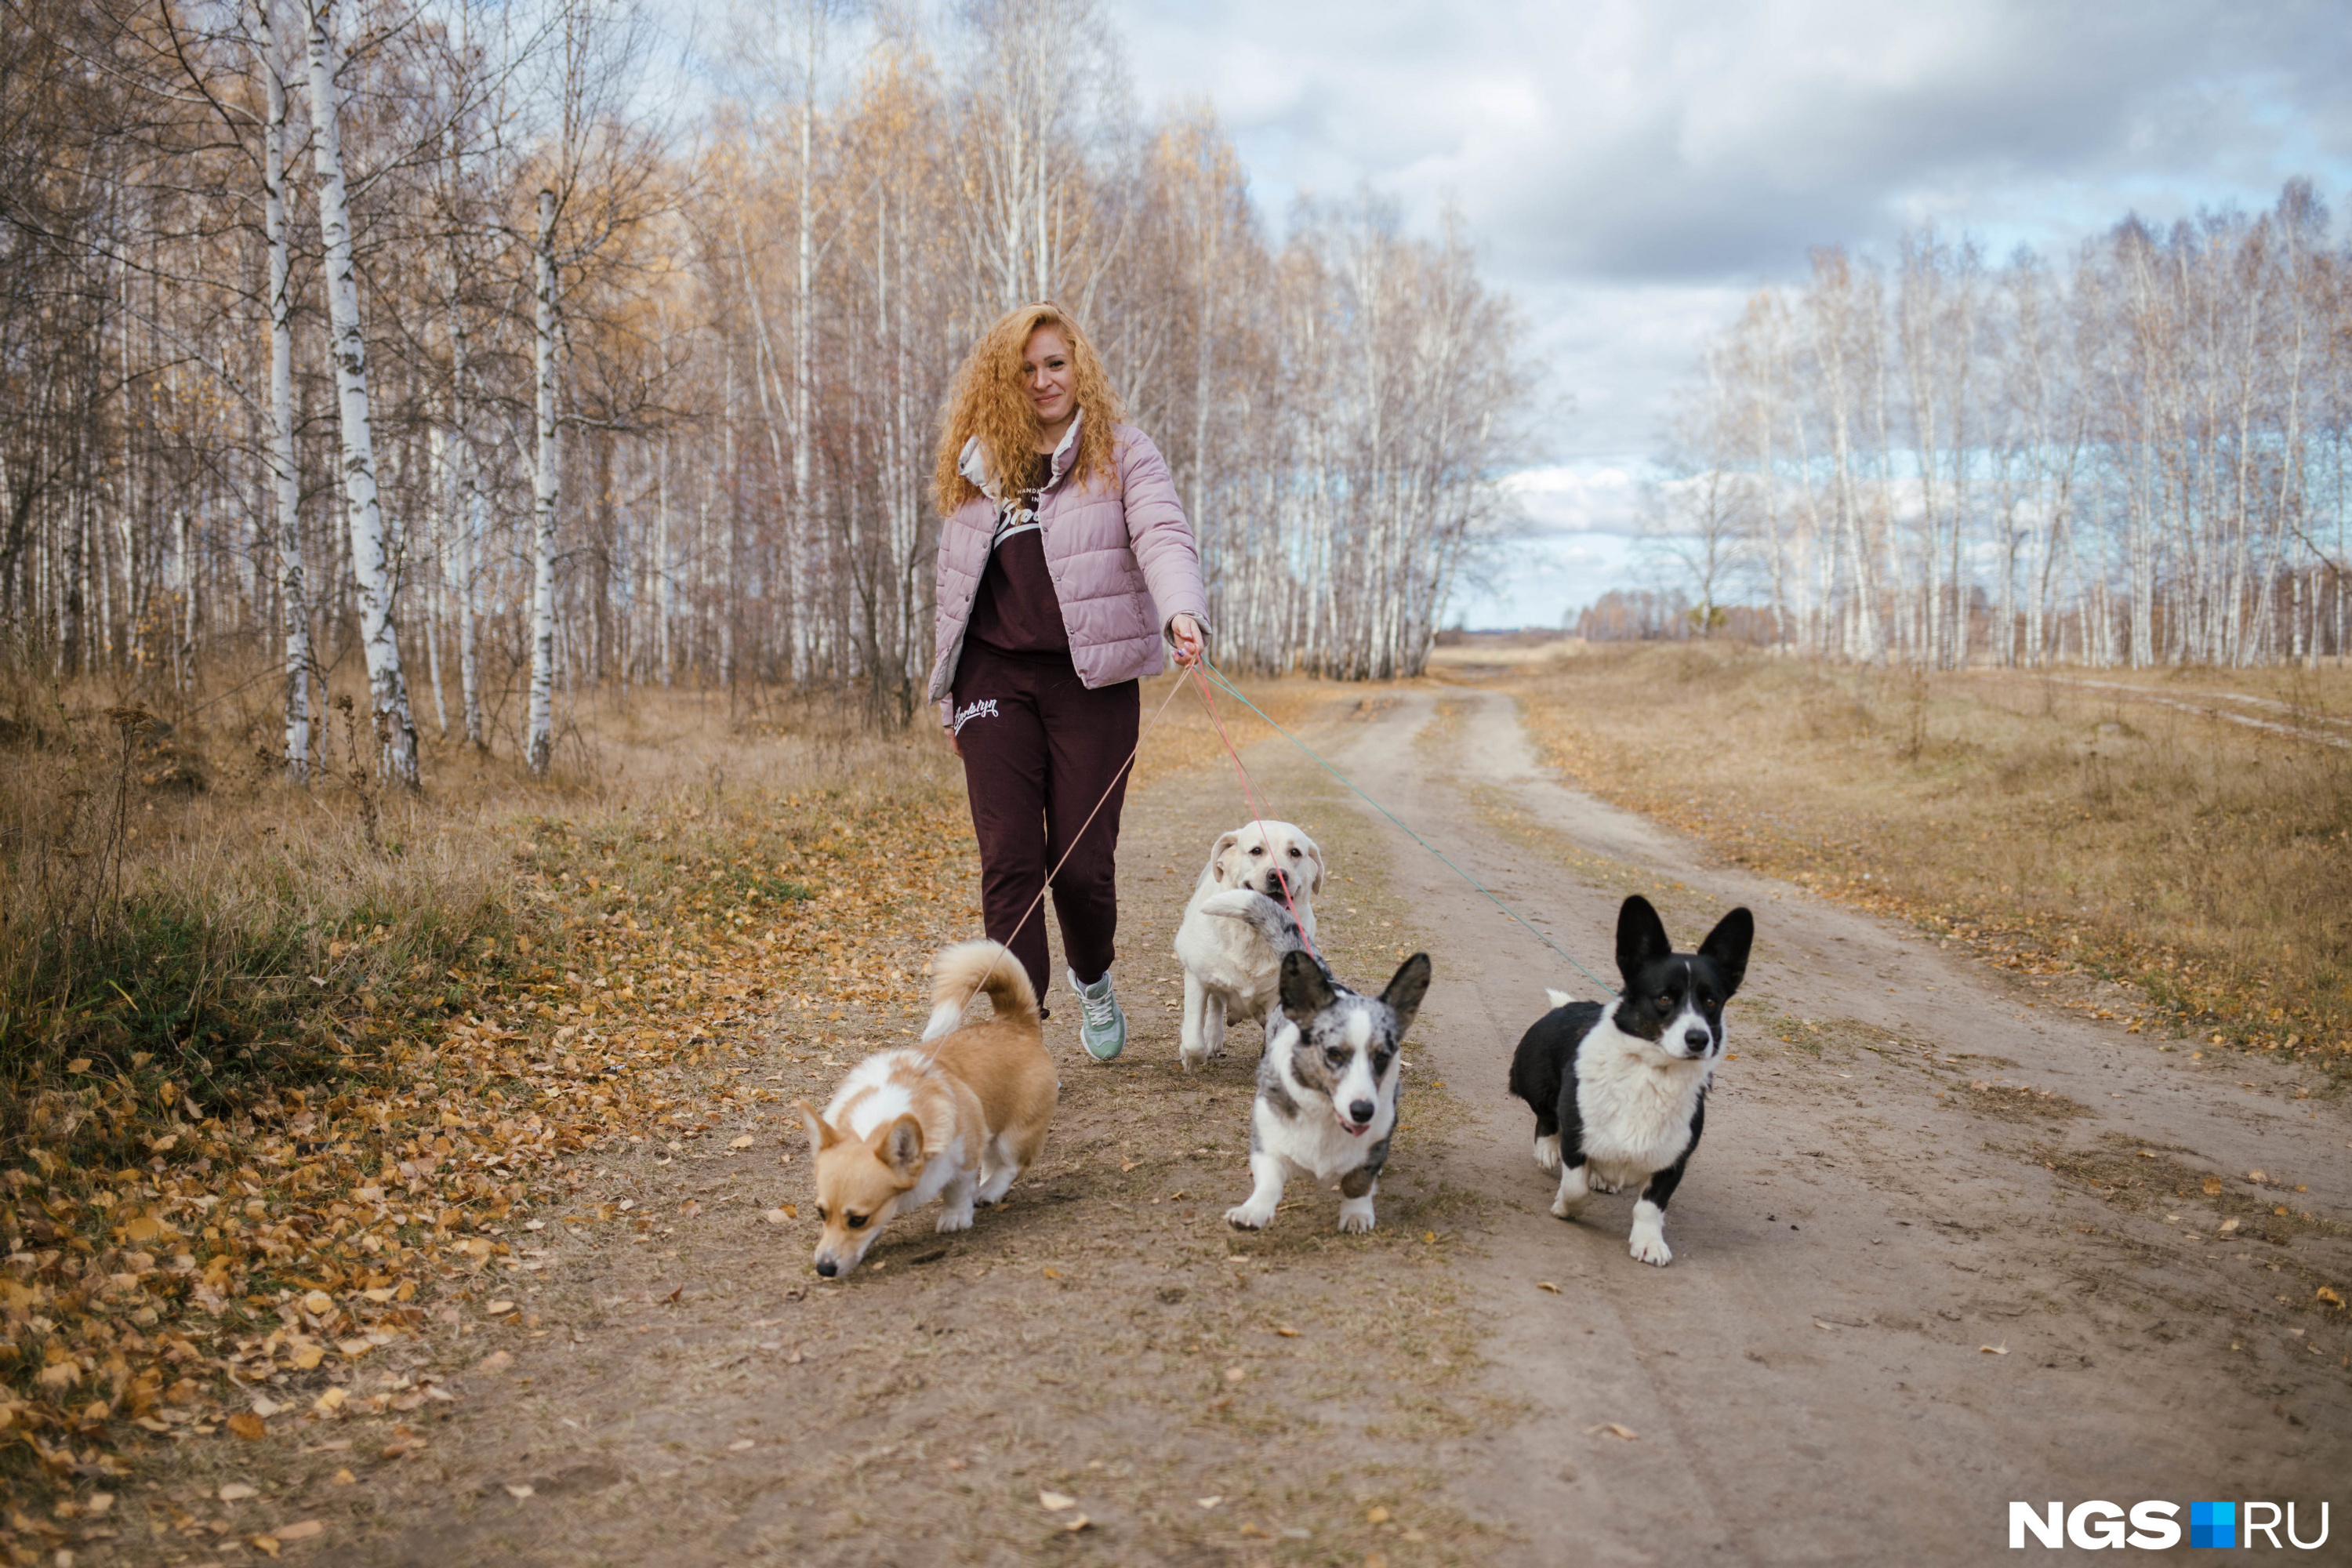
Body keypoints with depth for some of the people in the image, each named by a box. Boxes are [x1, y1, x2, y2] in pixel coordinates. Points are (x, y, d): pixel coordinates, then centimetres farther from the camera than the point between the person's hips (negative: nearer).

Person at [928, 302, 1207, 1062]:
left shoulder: (1124, 453, 4)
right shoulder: (975, 467, 14)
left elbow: (1164, 537, -13)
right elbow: (954, 583, 18)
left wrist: (1182, 613, -34)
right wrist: (950, 700, 17)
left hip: (1091, 680, -2)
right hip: (997, 678, 3)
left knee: (1081, 861, -1)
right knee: (1009, 859, -5)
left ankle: (1093, 978, 31)